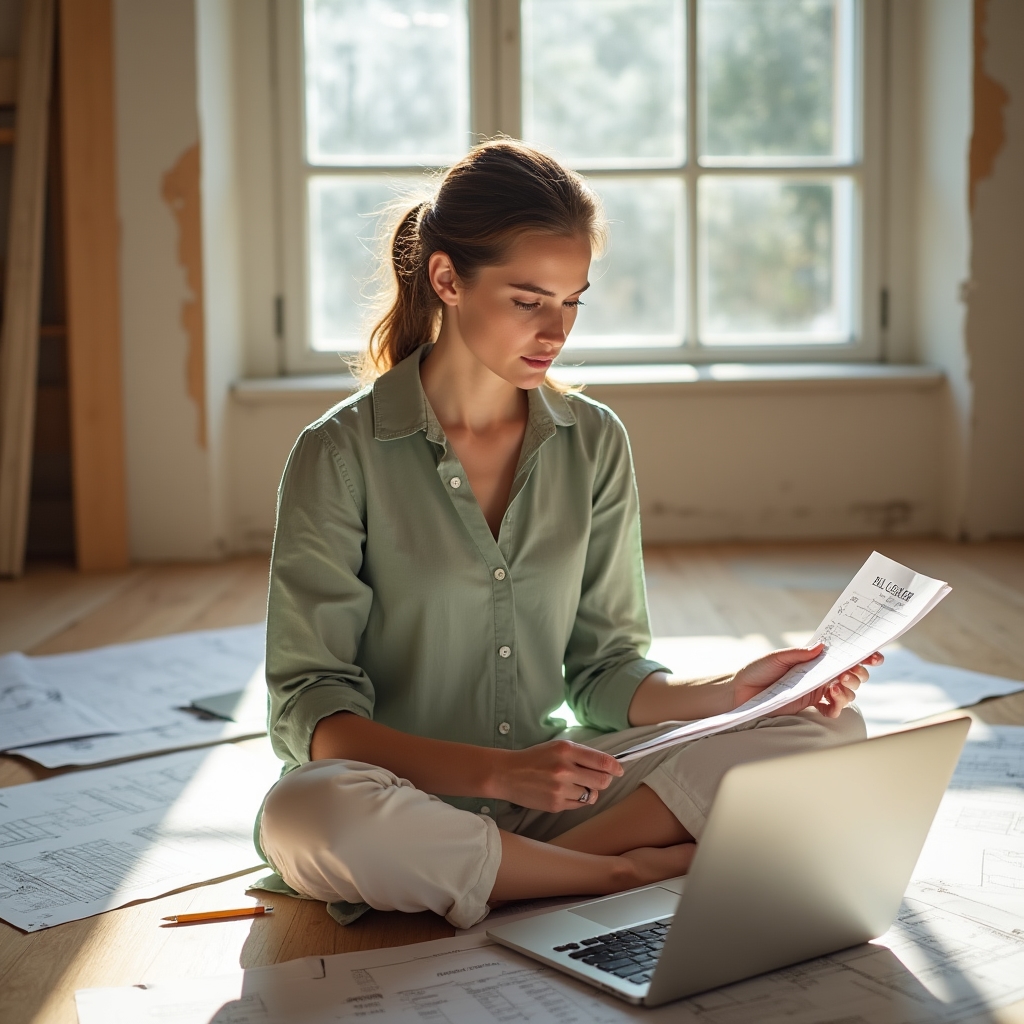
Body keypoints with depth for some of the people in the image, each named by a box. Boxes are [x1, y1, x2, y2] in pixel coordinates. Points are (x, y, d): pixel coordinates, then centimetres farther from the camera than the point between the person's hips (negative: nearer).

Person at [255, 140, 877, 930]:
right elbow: (311, 711, -12)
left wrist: (729, 692, -12)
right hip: (404, 799, -3)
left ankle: (526, 876, -20)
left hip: (555, 792, 4)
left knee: (830, 730, -11)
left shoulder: (595, 443, 5)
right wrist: (496, 771, -25)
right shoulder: (341, 456, -9)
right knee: (301, 817, -38)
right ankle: (633, 869, -20)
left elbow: (604, 671, 7)